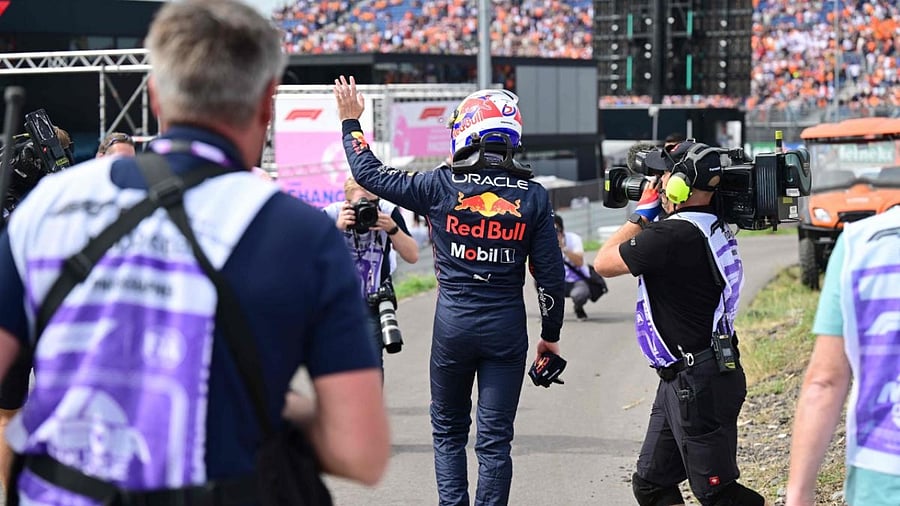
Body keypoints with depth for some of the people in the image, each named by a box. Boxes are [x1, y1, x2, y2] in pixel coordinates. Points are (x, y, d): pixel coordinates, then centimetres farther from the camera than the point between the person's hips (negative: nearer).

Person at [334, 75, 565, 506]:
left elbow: (370, 173, 5)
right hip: (507, 324, 0)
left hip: (453, 320, 0)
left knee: (448, 430, 15)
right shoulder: (532, 196, -3)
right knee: (495, 438, 5)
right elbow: (549, 273, -1)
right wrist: (550, 335, 10)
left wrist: (350, 121, 20)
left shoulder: (440, 187, -7)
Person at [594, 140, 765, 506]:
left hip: (700, 385, -10)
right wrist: (649, 217, 12)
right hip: (681, 380, 10)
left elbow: (604, 263, -11)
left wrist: (641, 214, -2)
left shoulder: (673, 236, -23)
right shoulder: (714, 226, 7)